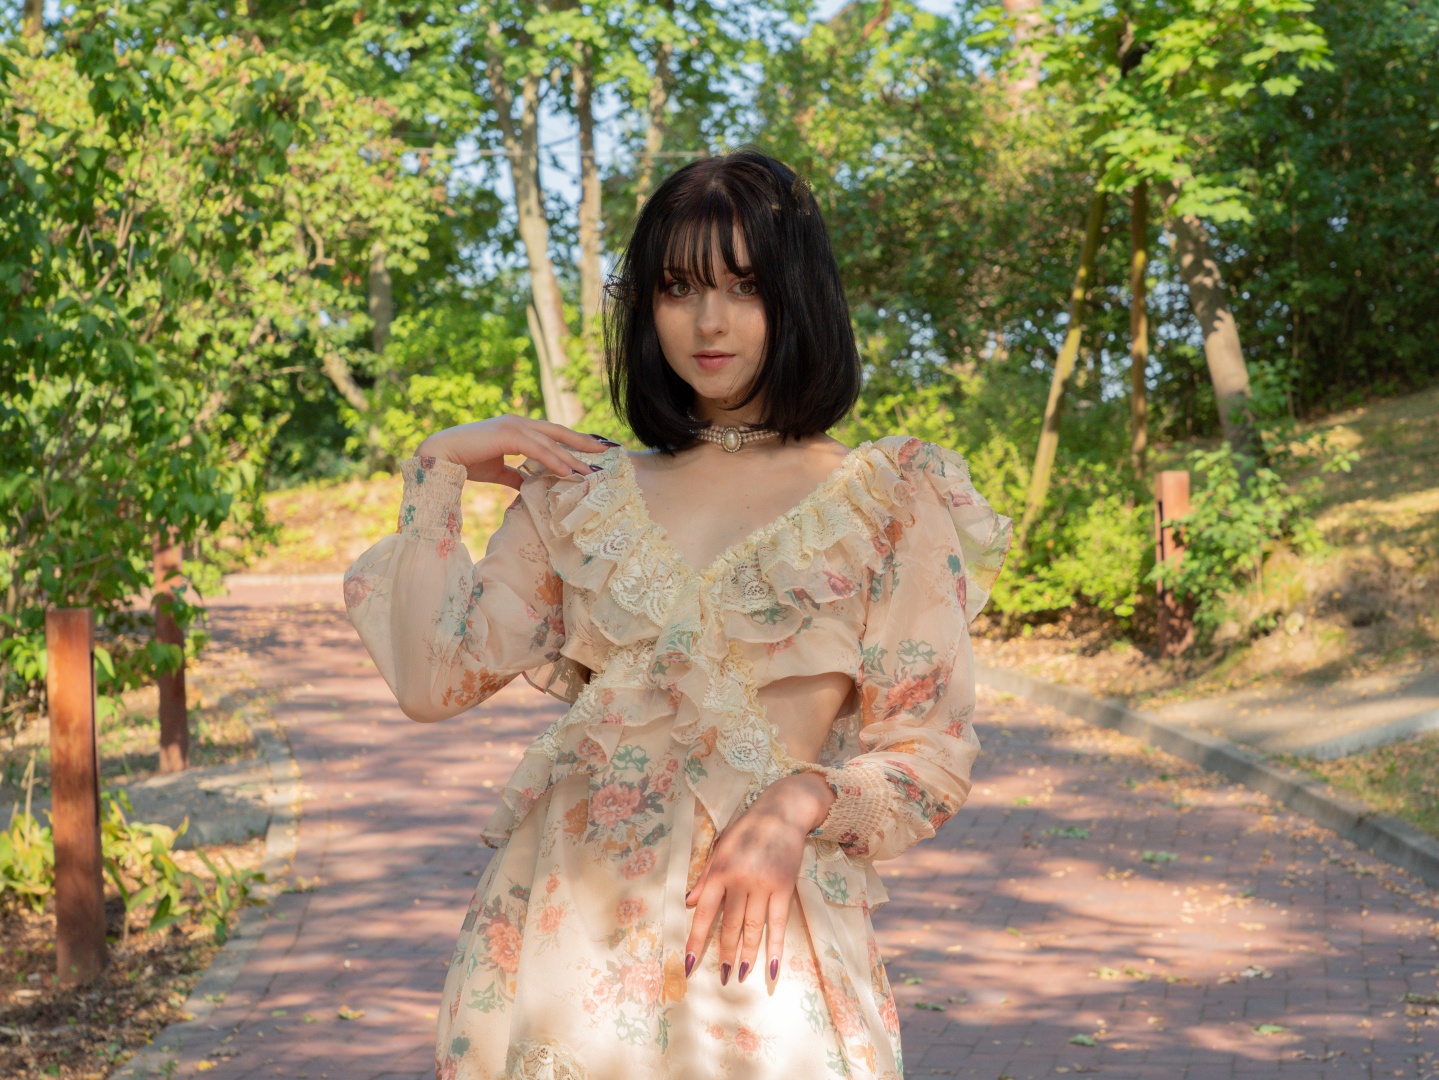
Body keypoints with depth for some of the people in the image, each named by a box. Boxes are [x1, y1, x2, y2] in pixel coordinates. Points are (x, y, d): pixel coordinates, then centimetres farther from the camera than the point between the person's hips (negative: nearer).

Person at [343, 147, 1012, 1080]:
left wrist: (802, 802, -17)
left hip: (750, 931, -2)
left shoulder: (889, 498, 2)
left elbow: (934, 757, 0)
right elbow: (432, 680, 2)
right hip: (562, 917, 3)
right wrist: (437, 472, 5)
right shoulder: (579, 493, 11)